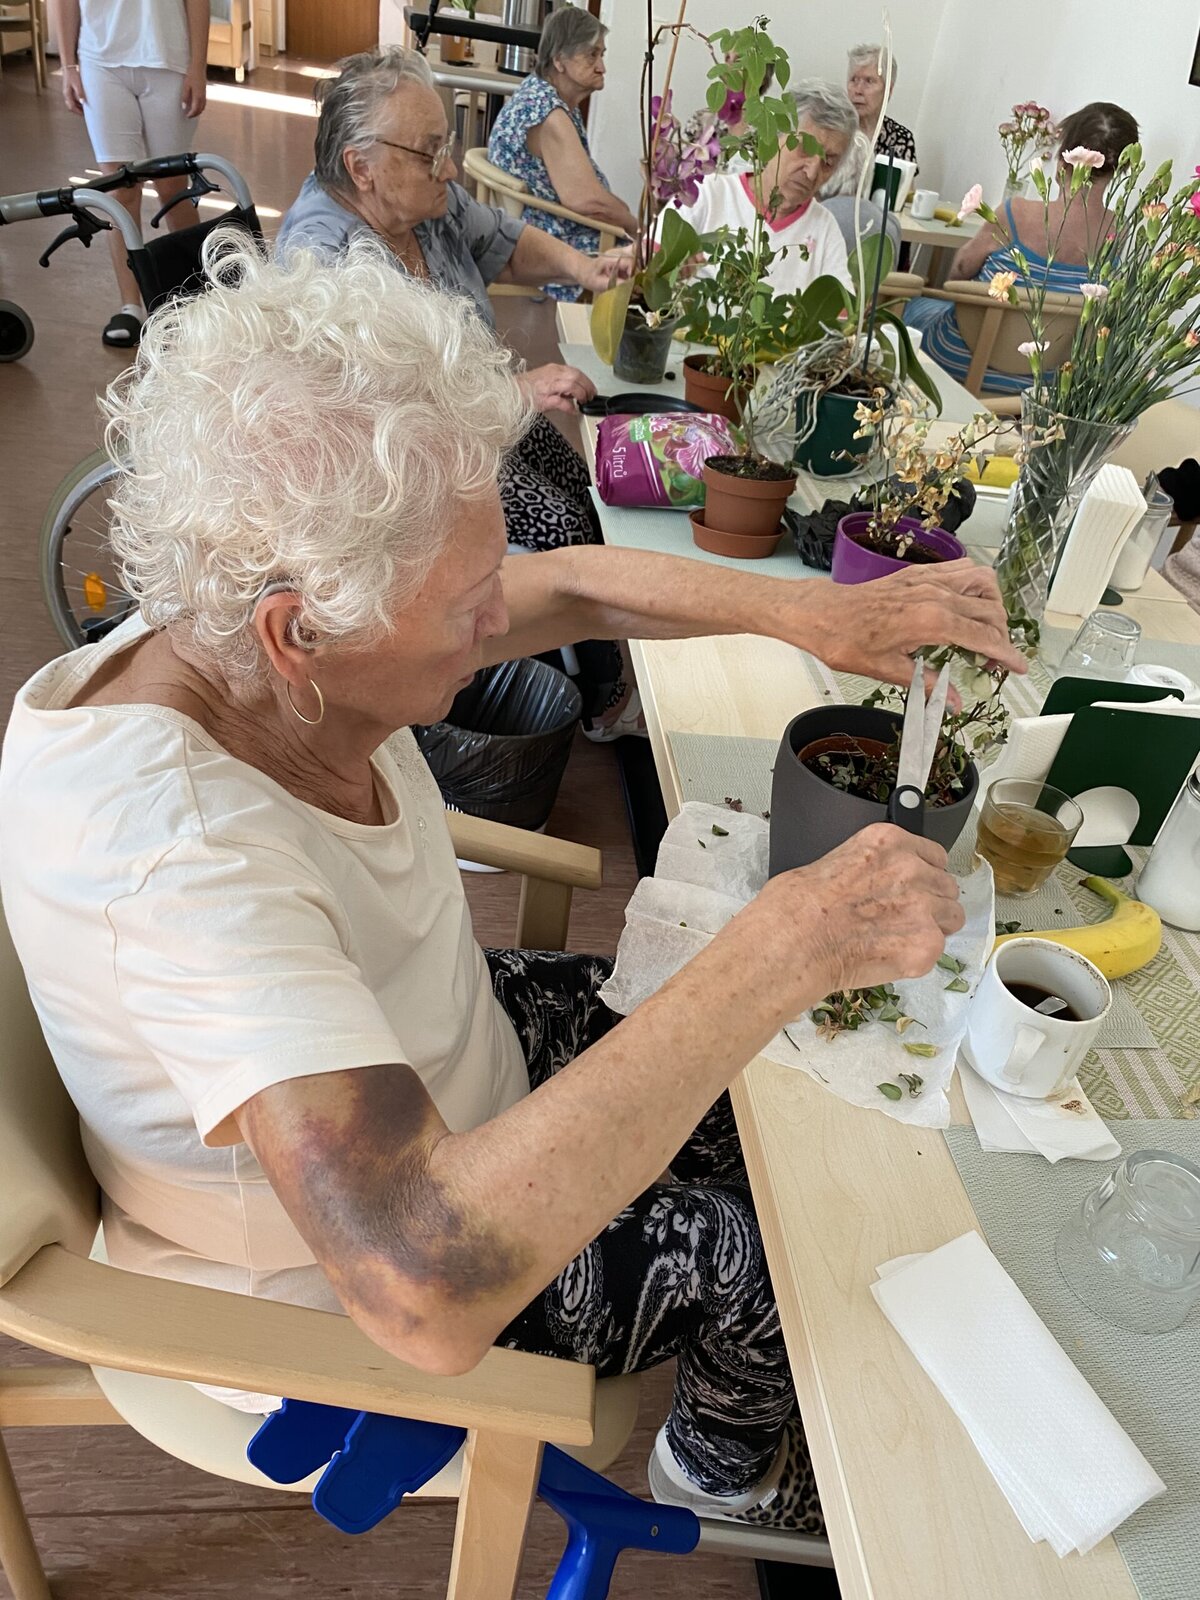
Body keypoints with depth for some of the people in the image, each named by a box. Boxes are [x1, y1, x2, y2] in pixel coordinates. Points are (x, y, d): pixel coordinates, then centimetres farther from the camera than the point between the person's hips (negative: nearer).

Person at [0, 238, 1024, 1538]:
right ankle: (725, 1465, 43)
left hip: (428, 1069, 7)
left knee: (745, 1080, 13)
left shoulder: (251, 620, -18)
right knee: (764, 1256, 4)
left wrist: (811, 612, -16)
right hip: (325, 1291, -6)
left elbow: (574, 586, -5)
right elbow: (426, 1283, -49)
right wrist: (790, 944, -46)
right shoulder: (169, 847, -42)